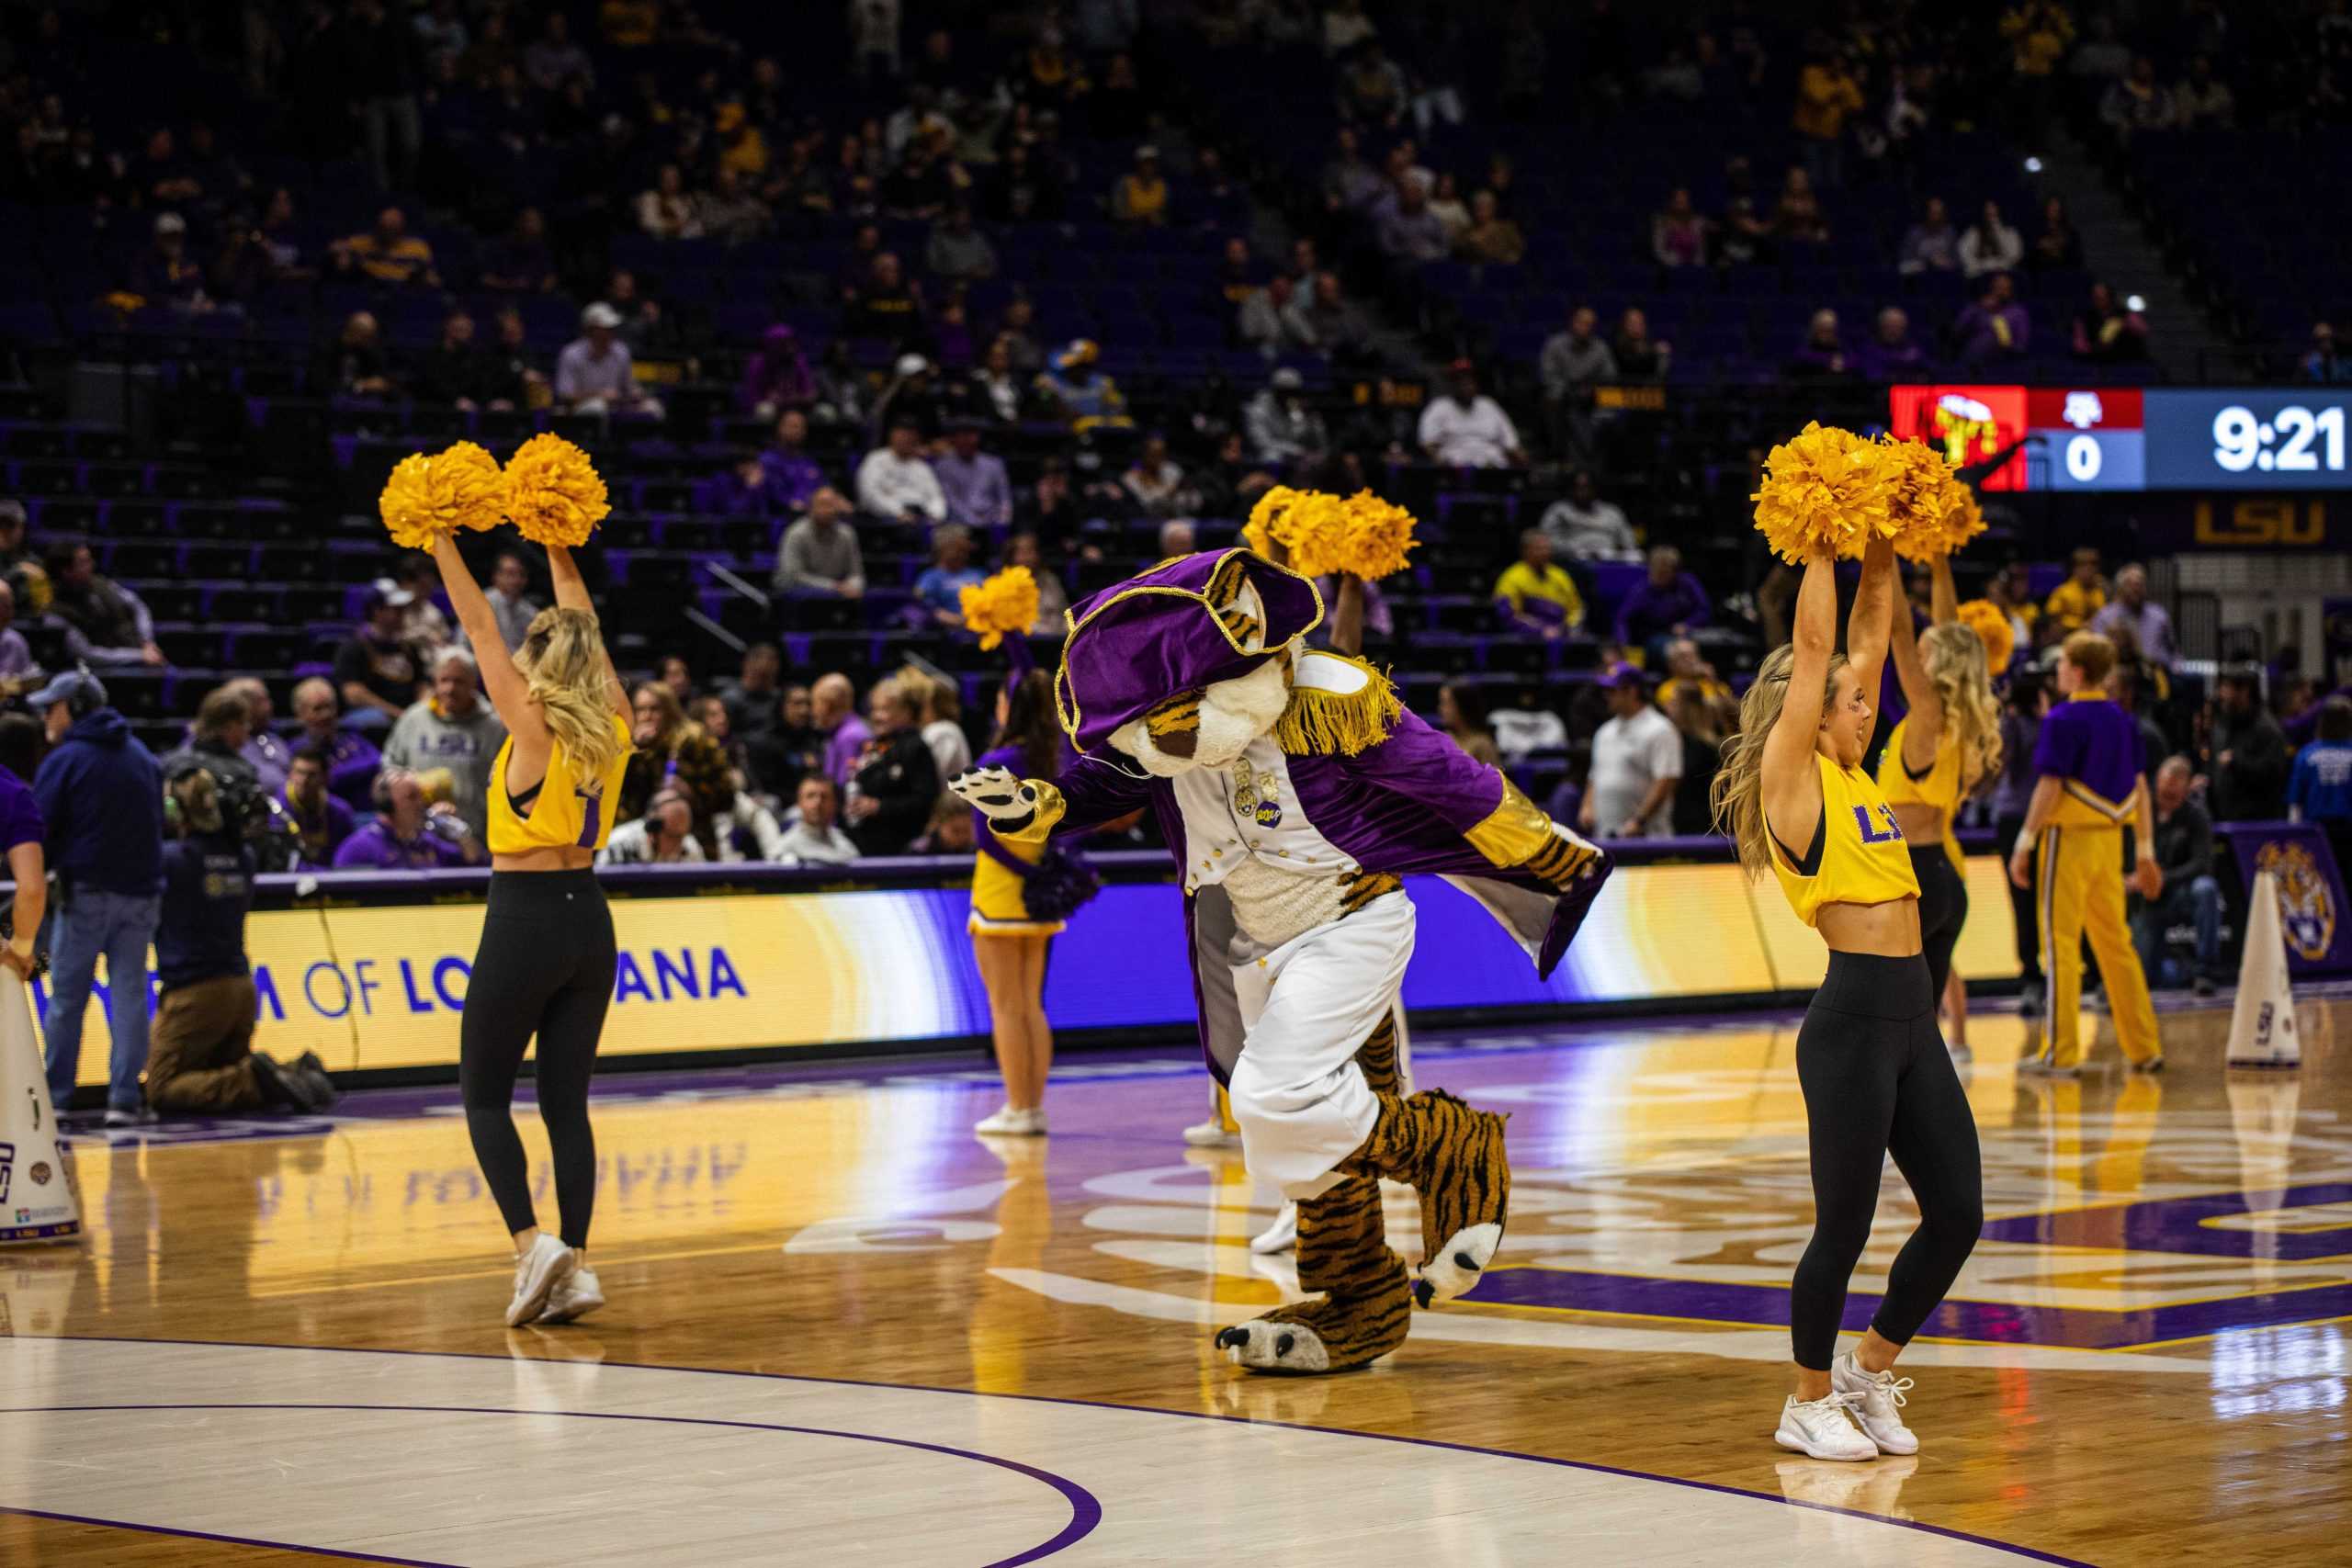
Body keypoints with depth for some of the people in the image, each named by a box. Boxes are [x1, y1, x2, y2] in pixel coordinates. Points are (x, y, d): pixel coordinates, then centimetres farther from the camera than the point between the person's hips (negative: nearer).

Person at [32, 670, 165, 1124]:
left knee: (66, 997, 3)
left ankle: (52, 1096, 5)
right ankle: (125, 1099, 0)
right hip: (141, 892, 4)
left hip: (86, 893, -4)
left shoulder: (64, 760, -5)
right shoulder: (142, 756, 12)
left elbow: (40, 831, -7)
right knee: (129, 995, 5)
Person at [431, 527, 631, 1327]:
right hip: (588, 919, 6)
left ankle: (532, 1244, -12)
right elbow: (582, 624, 16)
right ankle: (576, 1267, 1)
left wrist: (442, 540, 6)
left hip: (524, 919, -6)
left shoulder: (534, 724, -11)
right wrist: (557, 545, 24)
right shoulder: (611, 726, 3)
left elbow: (479, 625, -3)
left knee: (485, 1094, 5)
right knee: (566, 1100, 8)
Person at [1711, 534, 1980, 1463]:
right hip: (1851, 1022, -8)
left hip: (1912, 1023, 8)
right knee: (1844, 1224, 0)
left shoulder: (1851, 773, 16)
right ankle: (1809, 1404, 16)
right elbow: (1814, 648, -7)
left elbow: (1867, 638, 18)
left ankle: (1870, 1370, 25)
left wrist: (1881, 554, 11)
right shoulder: (1792, 776, -4)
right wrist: (1823, 544, -3)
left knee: (1956, 1212, 7)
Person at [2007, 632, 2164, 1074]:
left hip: (2069, 838, -7)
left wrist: (2024, 843, -12)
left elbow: (2050, 788, -16)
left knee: (2061, 944, -2)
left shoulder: (2063, 720, -11)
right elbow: (2141, 788, 11)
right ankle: (2144, 1049, 13)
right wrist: (2145, 852, 15)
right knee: (2116, 944, 12)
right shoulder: (2122, 720, 10)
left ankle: (2062, 1052, -3)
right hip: (2111, 839, 7)